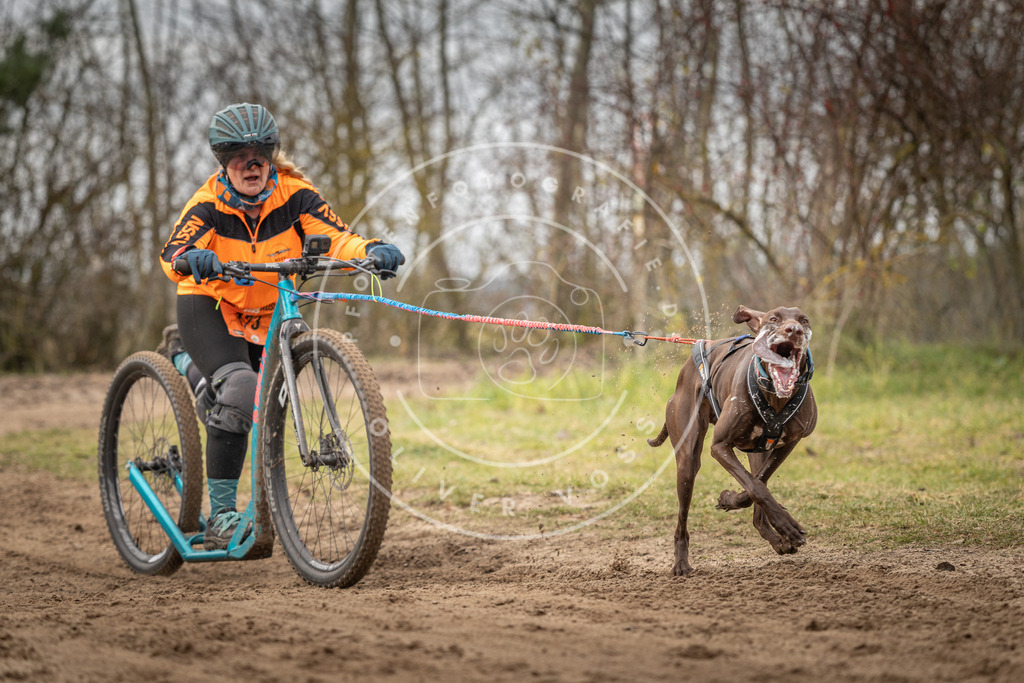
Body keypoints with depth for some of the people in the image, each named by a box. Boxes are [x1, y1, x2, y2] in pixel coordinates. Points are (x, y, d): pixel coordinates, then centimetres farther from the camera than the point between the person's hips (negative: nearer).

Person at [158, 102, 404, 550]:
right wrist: (194, 259, -62)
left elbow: (336, 237, -28)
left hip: (267, 313, 4)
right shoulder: (208, 205, -22)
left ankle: (184, 361, 36)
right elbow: (172, 254, -38)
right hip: (210, 307, -4)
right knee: (239, 391, -29)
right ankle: (221, 518, -19)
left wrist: (372, 251, -49)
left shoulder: (293, 195, -17)